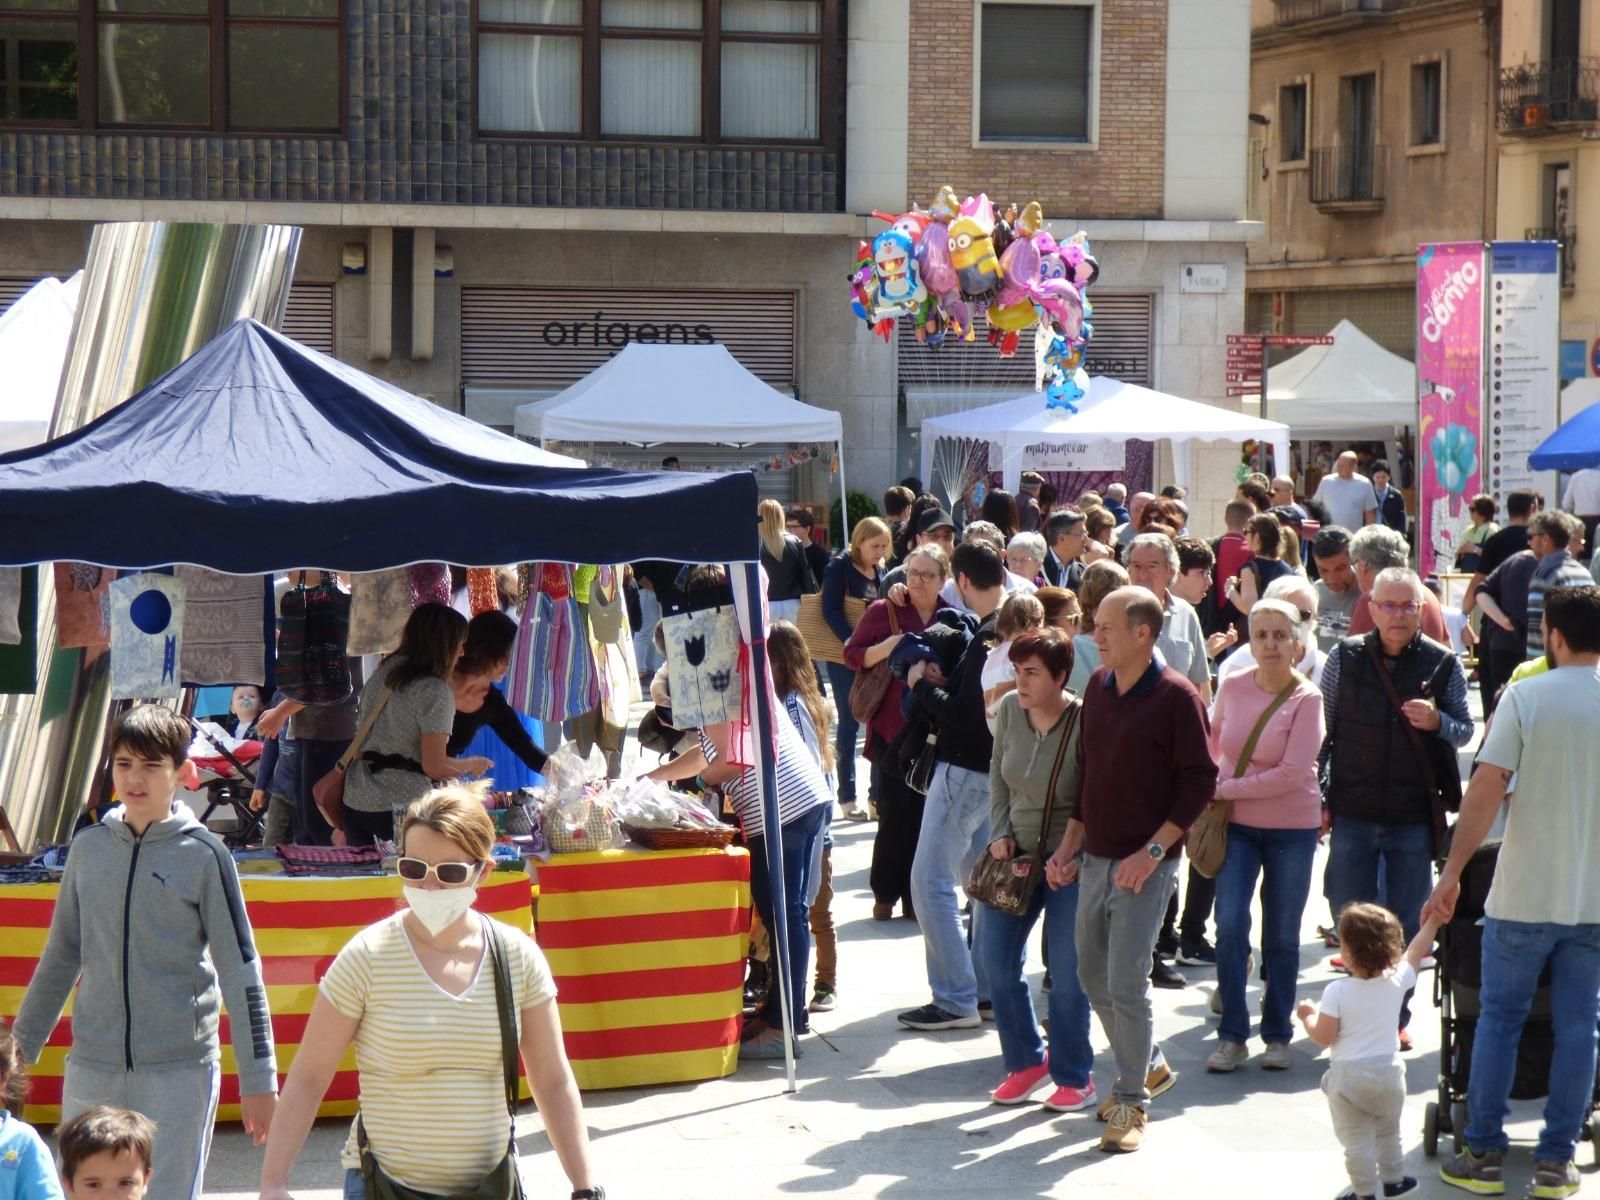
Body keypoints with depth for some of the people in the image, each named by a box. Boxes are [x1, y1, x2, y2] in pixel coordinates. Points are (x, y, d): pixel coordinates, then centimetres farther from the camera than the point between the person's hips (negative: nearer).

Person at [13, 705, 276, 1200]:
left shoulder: (203, 855, -4)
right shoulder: (88, 847, 6)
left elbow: (240, 969, -3)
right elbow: (60, 957, 17)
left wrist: (258, 1079, -5)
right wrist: (19, 1052, 19)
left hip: (181, 1069, -3)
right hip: (92, 1067, 3)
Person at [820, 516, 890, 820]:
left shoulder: (881, 572, 12)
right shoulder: (840, 568, -7)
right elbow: (831, 611, -16)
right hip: (845, 658, -5)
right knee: (850, 724, -1)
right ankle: (847, 799, 6)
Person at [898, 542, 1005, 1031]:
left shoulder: (987, 639, -22)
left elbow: (963, 715, -25)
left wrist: (922, 685, -11)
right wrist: (944, 682, 1)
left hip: (965, 771, -10)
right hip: (992, 771, 10)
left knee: (931, 881, -5)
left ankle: (955, 1000, -5)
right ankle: (991, 987, 22)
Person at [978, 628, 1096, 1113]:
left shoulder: (1084, 723, -20)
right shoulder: (1009, 710, -4)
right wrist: (1000, 833, 2)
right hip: (1018, 854, 6)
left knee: (1067, 973, 0)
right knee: (996, 959, 6)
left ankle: (1075, 1078, 16)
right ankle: (1026, 1060, 25)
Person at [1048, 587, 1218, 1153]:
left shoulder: (1176, 696, -12)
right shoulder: (1098, 686, 8)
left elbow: (1200, 782, -12)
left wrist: (1152, 851, -17)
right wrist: (1070, 845, 11)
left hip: (1145, 866, -7)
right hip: (1095, 859, 7)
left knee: (1126, 983, -7)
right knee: (1093, 978, 13)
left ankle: (1132, 1101, 7)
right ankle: (1148, 1066, 33)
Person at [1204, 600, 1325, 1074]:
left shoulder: (1307, 699, -13)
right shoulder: (1232, 686, -4)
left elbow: (1291, 774, -19)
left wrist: (1225, 788, -16)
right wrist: (1210, 783, 5)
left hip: (1292, 828, -2)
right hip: (1236, 824, 2)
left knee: (1282, 937, 7)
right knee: (1229, 927, -6)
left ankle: (1278, 1035, 21)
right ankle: (1232, 1035, 4)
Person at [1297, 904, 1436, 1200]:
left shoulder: (1337, 992, -18)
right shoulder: (1397, 981, -9)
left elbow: (1323, 1037, -14)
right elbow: (1416, 951, 8)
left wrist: (1308, 1016, 6)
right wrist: (1433, 919, 21)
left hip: (1348, 1076, -4)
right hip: (1388, 1070, 4)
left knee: (1356, 1140, 4)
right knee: (1388, 1131, 25)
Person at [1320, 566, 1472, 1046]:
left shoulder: (1443, 664, -3)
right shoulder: (1345, 657, -2)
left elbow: (1465, 732, 5)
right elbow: (1322, 730, 4)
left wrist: (1437, 722, -17)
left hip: (1414, 817, 0)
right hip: (1353, 812, 0)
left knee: (1408, 923, 9)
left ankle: (1396, 1015, 23)